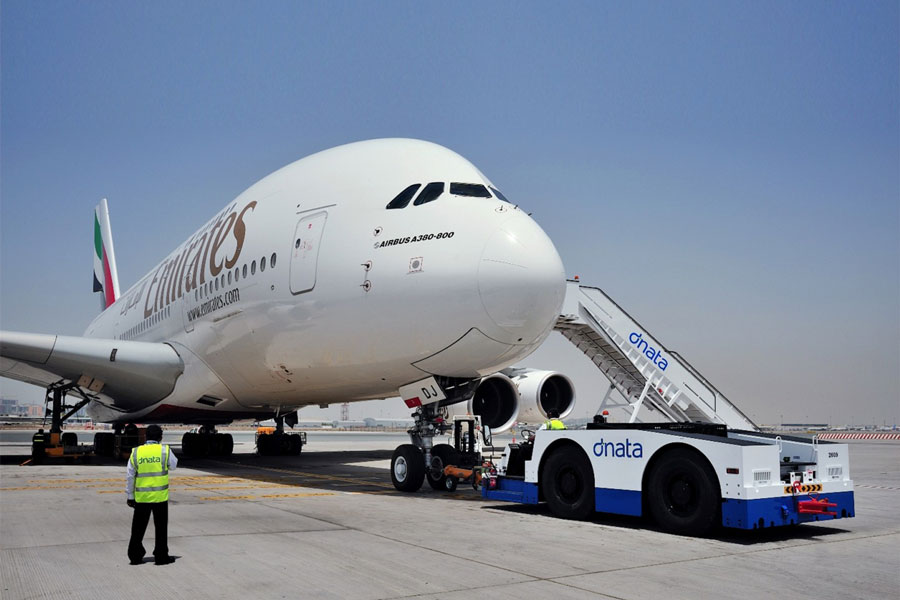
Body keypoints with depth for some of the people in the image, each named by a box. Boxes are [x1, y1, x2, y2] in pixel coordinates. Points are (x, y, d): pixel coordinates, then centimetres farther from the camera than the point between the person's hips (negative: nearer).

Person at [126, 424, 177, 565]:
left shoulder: (136, 452, 0)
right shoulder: (165, 450, -6)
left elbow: (130, 477, 3)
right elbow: (173, 465, 11)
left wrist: (130, 496, 11)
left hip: (141, 497, 2)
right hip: (160, 496, -2)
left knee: (138, 528, 12)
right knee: (161, 527, 8)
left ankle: (135, 556, 17)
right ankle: (161, 556, 11)